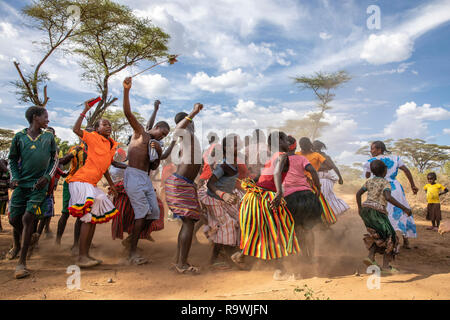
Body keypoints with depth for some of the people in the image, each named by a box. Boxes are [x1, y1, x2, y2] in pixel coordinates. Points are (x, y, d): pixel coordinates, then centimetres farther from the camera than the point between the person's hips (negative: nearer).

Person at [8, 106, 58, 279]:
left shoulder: (49, 137, 6)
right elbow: (12, 159, 12)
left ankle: (22, 261, -7)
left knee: (28, 217, -12)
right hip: (21, 183, 2)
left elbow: (55, 159, 11)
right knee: (14, 218, 8)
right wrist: (14, 177, -2)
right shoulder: (19, 136, 6)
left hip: (39, 184, -2)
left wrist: (47, 176, -3)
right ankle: (17, 245, 41)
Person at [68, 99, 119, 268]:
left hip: (92, 184, 8)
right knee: (88, 217, -15)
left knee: (94, 218, 8)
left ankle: (86, 255, 15)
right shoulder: (93, 137, -2)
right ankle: (81, 257, -12)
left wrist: (111, 184, 25)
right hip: (82, 180, -8)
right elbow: (76, 129, -19)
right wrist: (85, 110, -17)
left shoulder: (111, 145, 16)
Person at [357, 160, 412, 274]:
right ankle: (386, 265, 4)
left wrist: (359, 207, 30)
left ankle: (371, 257, 7)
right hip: (377, 211, -7)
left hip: (366, 209, 7)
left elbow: (358, 194, 18)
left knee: (378, 235, 21)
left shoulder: (369, 181, 14)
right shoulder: (385, 183, -6)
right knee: (390, 237, 7)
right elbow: (388, 197, -22)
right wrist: (404, 208, -19)